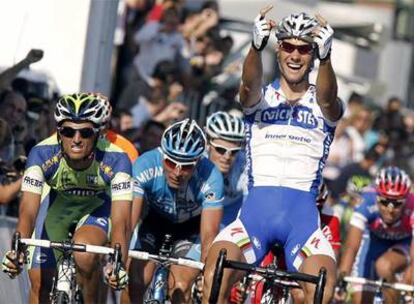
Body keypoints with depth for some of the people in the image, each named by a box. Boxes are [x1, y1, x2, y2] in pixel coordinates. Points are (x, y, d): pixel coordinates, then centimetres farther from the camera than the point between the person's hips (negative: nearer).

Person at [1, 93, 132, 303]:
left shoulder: (115, 160, -35)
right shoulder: (42, 154, -33)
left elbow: (121, 222, -41)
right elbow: (28, 211, -39)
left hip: (97, 207, -2)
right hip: (56, 205, 2)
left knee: (84, 254, -32)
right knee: (40, 284, -3)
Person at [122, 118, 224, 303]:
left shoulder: (210, 178, -37)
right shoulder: (145, 166, -36)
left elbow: (209, 236, -35)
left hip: (191, 223, -1)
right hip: (153, 216, 1)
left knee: (179, 289, -17)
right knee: (134, 283, -15)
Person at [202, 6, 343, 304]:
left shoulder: (323, 106, 11)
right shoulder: (261, 98, 13)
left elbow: (328, 98, -15)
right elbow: (250, 84, -12)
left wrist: (325, 56, -38)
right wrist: (257, 45, -37)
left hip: (302, 214, 0)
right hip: (256, 208, 1)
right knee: (215, 278, -25)